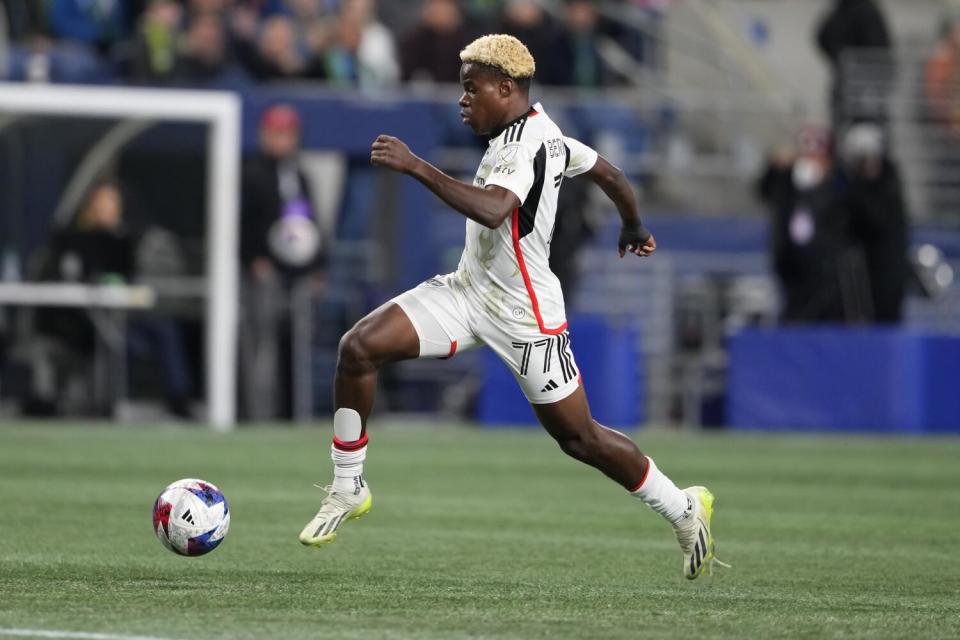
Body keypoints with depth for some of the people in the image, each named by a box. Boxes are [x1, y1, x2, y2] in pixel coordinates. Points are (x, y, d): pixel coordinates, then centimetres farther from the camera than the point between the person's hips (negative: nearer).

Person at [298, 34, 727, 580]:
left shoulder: (525, 146, -24)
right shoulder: (543, 131, 5)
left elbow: (491, 209, -43)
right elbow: (607, 171, 18)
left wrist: (417, 167, -42)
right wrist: (635, 228, 36)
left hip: (525, 317, -9)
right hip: (469, 290, 9)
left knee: (579, 438, 3)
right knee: (359, 348, -10)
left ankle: (684, 509, 25)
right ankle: (349, 489, 3)